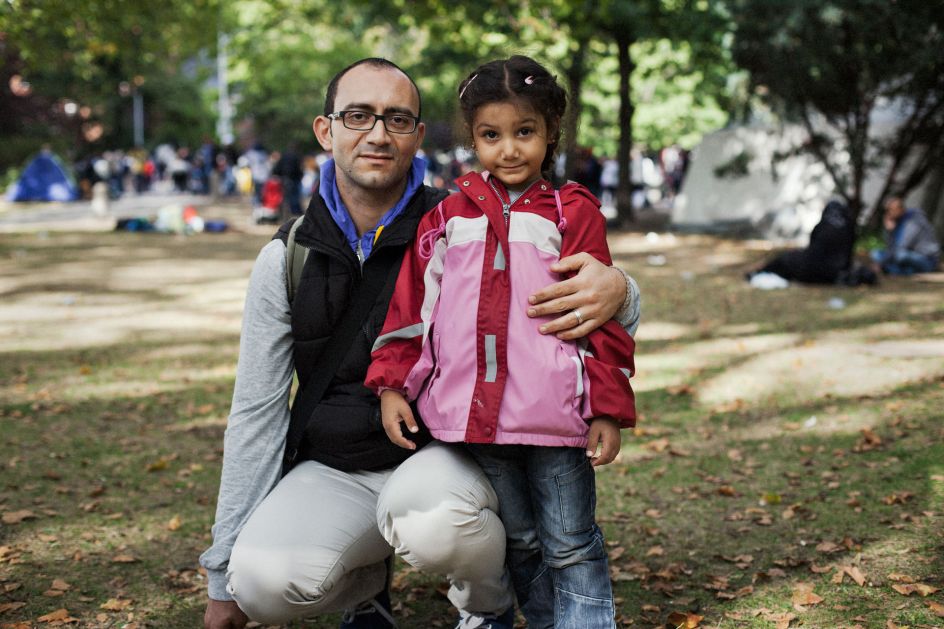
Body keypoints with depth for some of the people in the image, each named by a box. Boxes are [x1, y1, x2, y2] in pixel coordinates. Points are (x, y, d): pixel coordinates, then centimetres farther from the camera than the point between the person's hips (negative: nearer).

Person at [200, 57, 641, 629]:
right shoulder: (286, 261, 0)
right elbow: (256, 416, 4)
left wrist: (615, 289, -34)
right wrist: (224, 579, 3)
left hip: (443, 455, -2)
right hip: (333, 474, 2)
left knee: (432, 522, -37)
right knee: (263, 578, -27)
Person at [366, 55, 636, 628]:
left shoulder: (573, 215, 0)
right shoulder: (447, 219, 8)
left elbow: (601, 315, -1)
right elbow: (412, 308, 10)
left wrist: (607, 410, -5)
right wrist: (392, 385, 3)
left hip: (555, 414, -3)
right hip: (476, 413, 3)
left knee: (572, 548, 6)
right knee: (519, 543, 16)